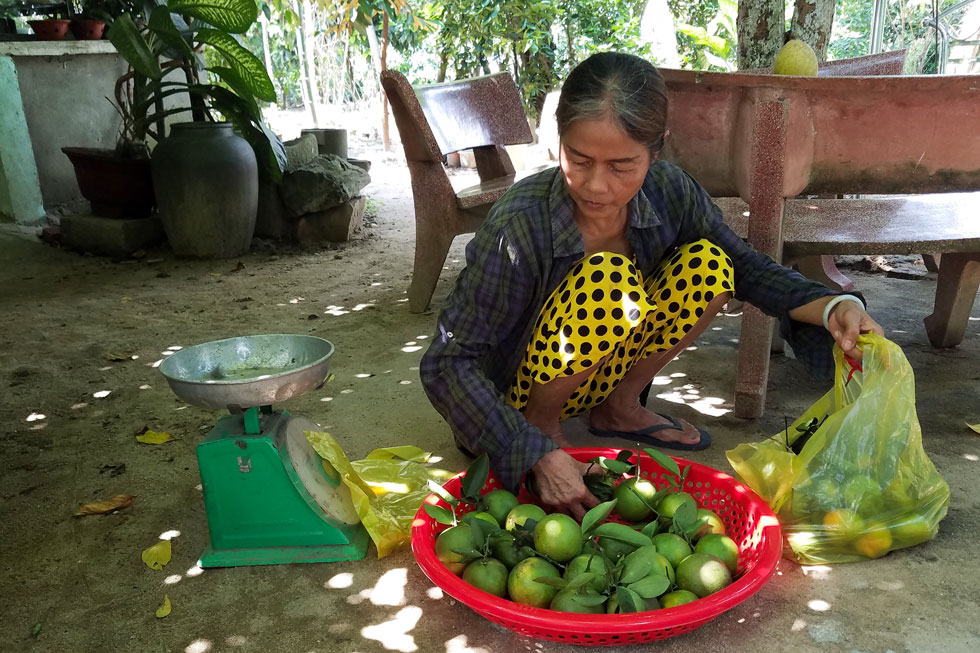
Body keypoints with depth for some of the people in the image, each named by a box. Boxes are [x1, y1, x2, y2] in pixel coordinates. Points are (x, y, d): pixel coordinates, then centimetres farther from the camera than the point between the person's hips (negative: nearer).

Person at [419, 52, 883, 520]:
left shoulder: (668, 192, -14)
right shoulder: (519, 227, -30)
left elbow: (745, 266, 1)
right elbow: (447, 365, -28)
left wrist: (831, 307, -17)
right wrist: (540, 456, -37)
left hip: (598, 375, 6)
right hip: (518, 395, -5)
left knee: (706, 265, -14)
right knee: (609, 278, -33)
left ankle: (620, 408, 5)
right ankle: (543, 424, -8)